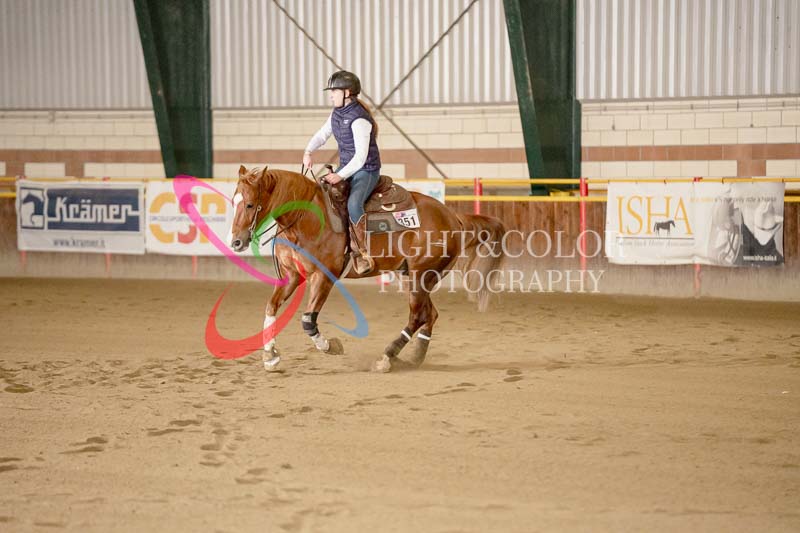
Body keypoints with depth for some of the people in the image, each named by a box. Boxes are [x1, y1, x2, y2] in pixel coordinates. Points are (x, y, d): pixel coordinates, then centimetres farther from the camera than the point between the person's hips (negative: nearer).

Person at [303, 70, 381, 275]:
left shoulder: (359, 119, -21)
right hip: (346, 169, 10)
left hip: (366, 171, -10)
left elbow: (361, 156, -25)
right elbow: (322, 134, 17)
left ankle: (362, 254, -27)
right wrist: (308, 152, -2)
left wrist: (341, 176, -31)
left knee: (353, 204, -32)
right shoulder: (336, 113, 7)